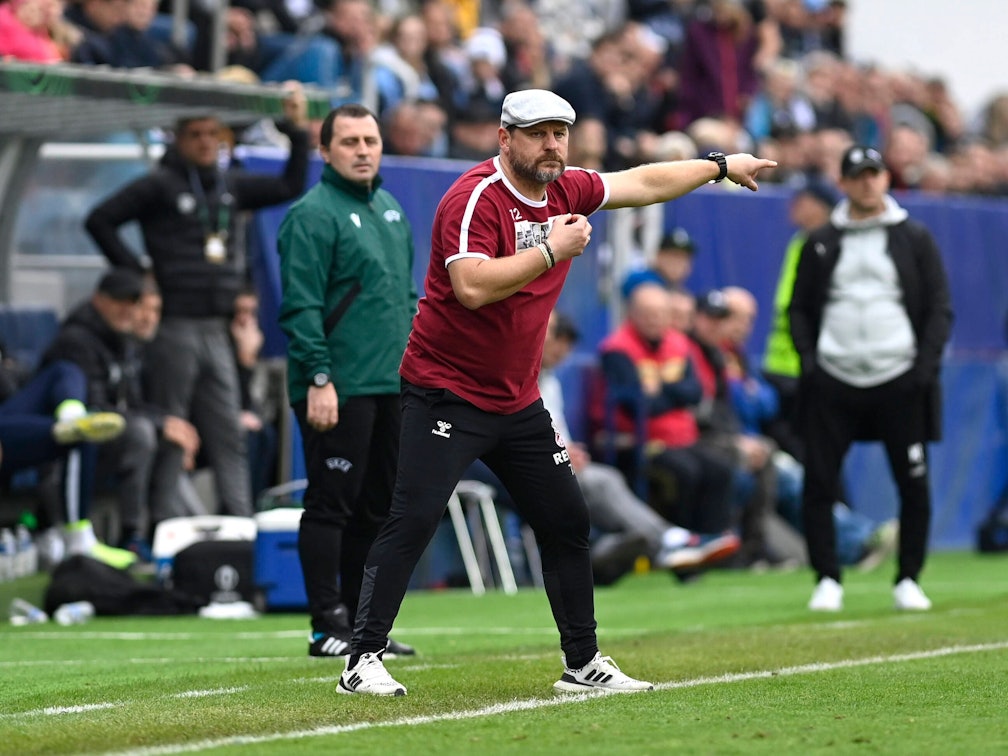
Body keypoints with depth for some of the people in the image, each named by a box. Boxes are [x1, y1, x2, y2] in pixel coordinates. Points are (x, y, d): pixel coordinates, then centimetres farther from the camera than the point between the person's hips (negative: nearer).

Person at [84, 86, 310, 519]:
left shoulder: (230, 186, 14)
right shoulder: (160, 186, -3)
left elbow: (290, 187, 19)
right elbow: (100, 221, -7)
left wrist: (297, 130, 11)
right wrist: (137, 272, -9)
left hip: (215, 331, 6)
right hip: (175, 325, -6)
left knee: (228, 434, 4)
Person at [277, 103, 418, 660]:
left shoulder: (391, 211, 17)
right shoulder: (313, 215, -9)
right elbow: (301, 306, -15)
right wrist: (319, 379, -21)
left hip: (391, 386, 8)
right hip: (339, 389, -8)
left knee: (377, 508, 11)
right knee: (331, 503, -6)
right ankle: (328, 627, -4)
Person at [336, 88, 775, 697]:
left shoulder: (567, 191, 6)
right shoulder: (476, 197, -18)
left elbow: (643, 183, 22)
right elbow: (472, 286, -31)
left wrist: (721, 165, 29)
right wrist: (553, 250, -26)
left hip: (518, 403, 8)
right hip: (446, 392, -8)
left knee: (568, 522, 11)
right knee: (414, 519, -16)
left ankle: (583, 664, 21)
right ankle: (364, 661, -13)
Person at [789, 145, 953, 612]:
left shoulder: (914, 239, 8)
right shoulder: (821, 243, 12)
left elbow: (940, 309, 6)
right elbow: (799, 308, 14)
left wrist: (925, 366, -6)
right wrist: (808, 360, -2)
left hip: (899, 381, -1)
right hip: (833, 382, 1)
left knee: (914, 484, -3)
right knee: (818, 482, -5)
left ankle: (908, 581, 9)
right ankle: (827, 580, 6)